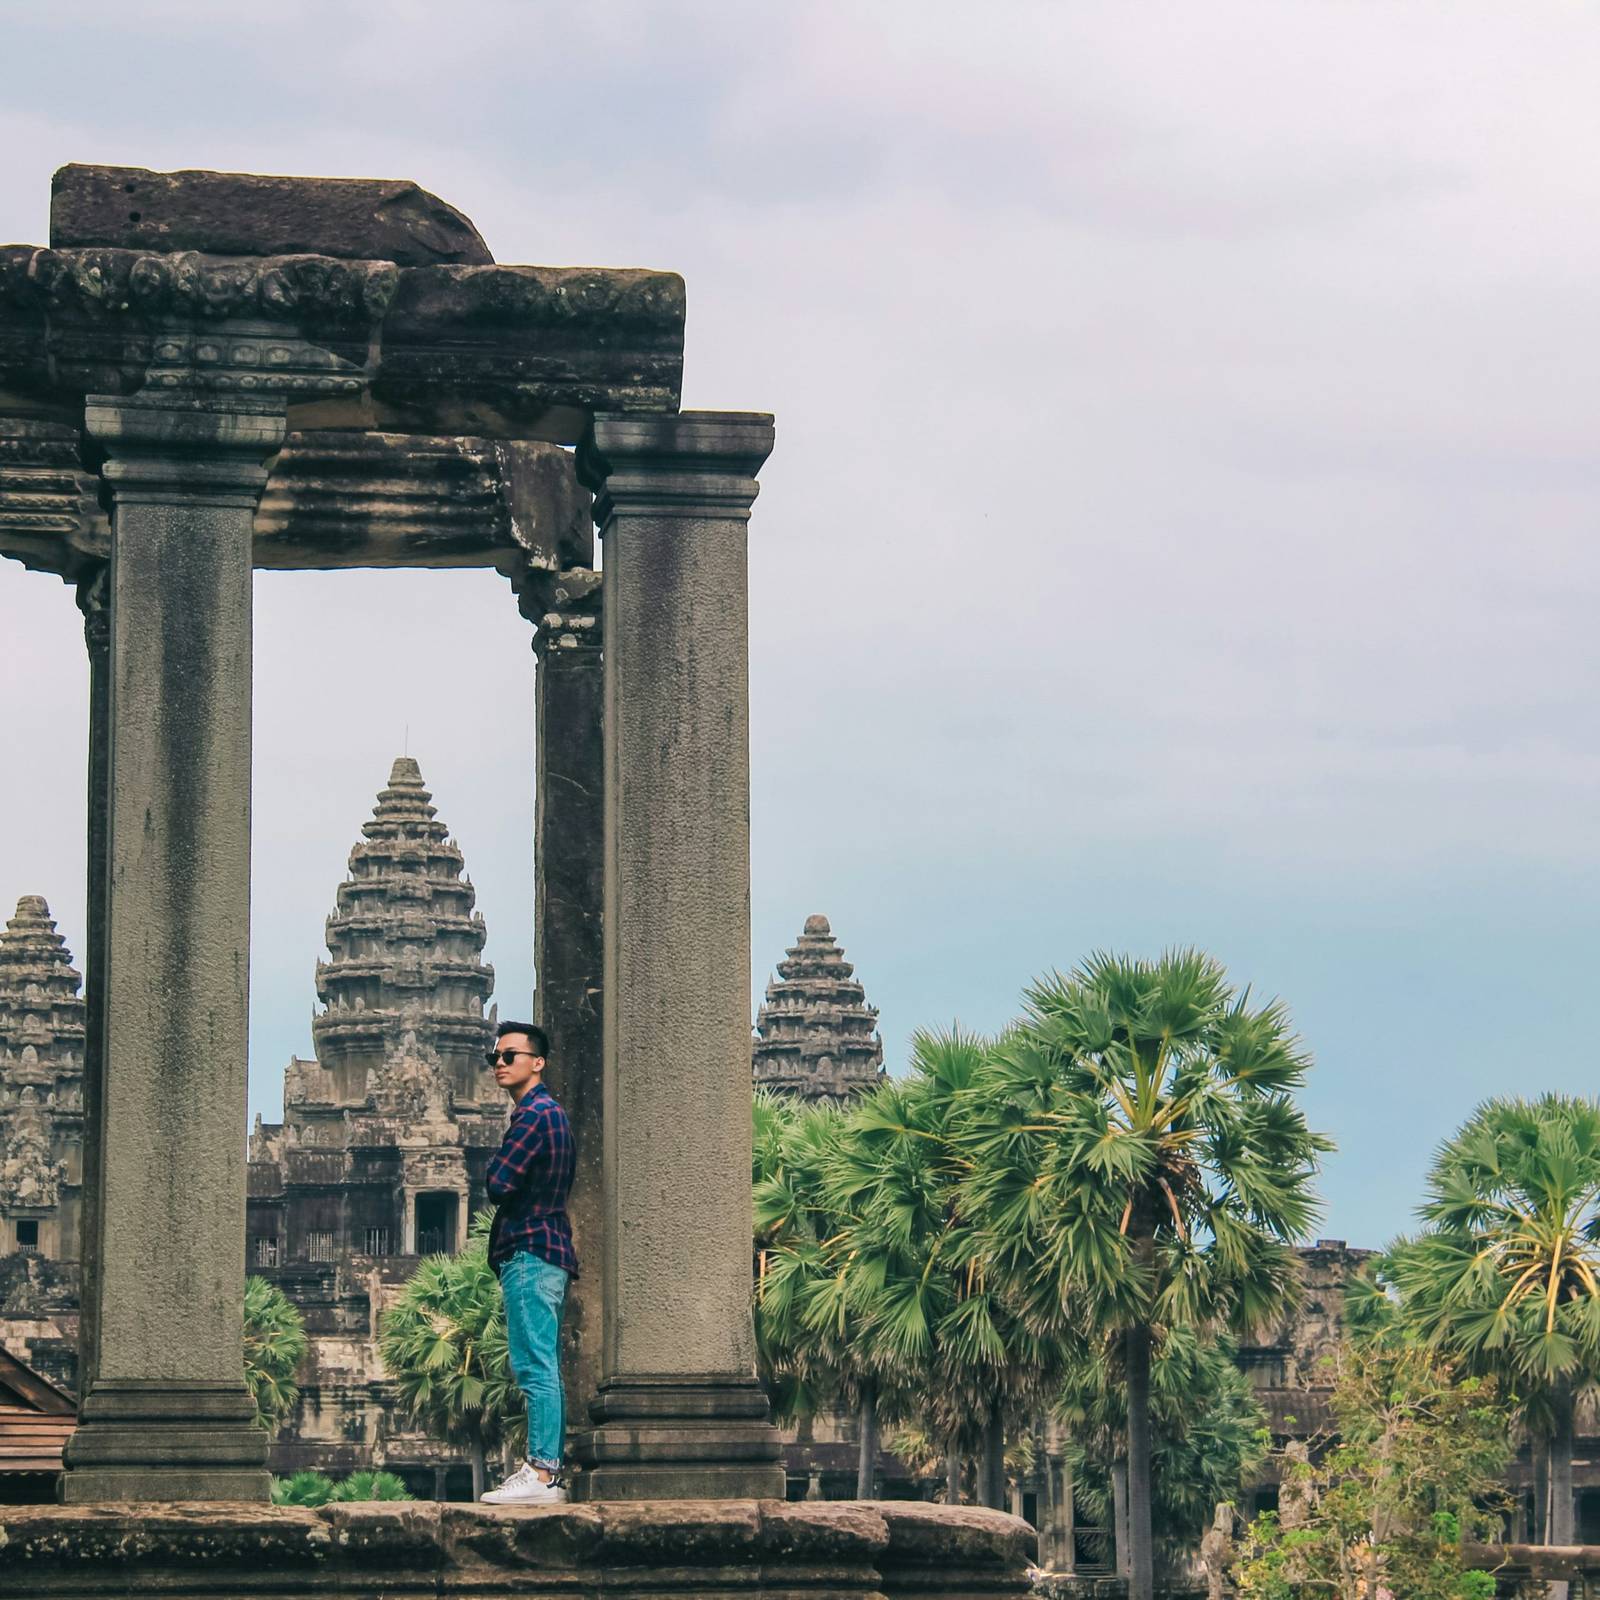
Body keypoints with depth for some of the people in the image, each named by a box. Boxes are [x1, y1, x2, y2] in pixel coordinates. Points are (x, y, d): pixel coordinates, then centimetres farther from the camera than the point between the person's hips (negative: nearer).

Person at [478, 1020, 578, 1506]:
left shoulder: (534, 1115, -12)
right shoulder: (550, 1112, 21)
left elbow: (498, 1185, -17)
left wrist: (497, 1177, 3)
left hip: (530, 1251, -11)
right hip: (548, 1249, 11)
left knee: (536, 1368, -13)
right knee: (543, 1369, 11)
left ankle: (541, 1475, -16)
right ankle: (548, 1469, 13)